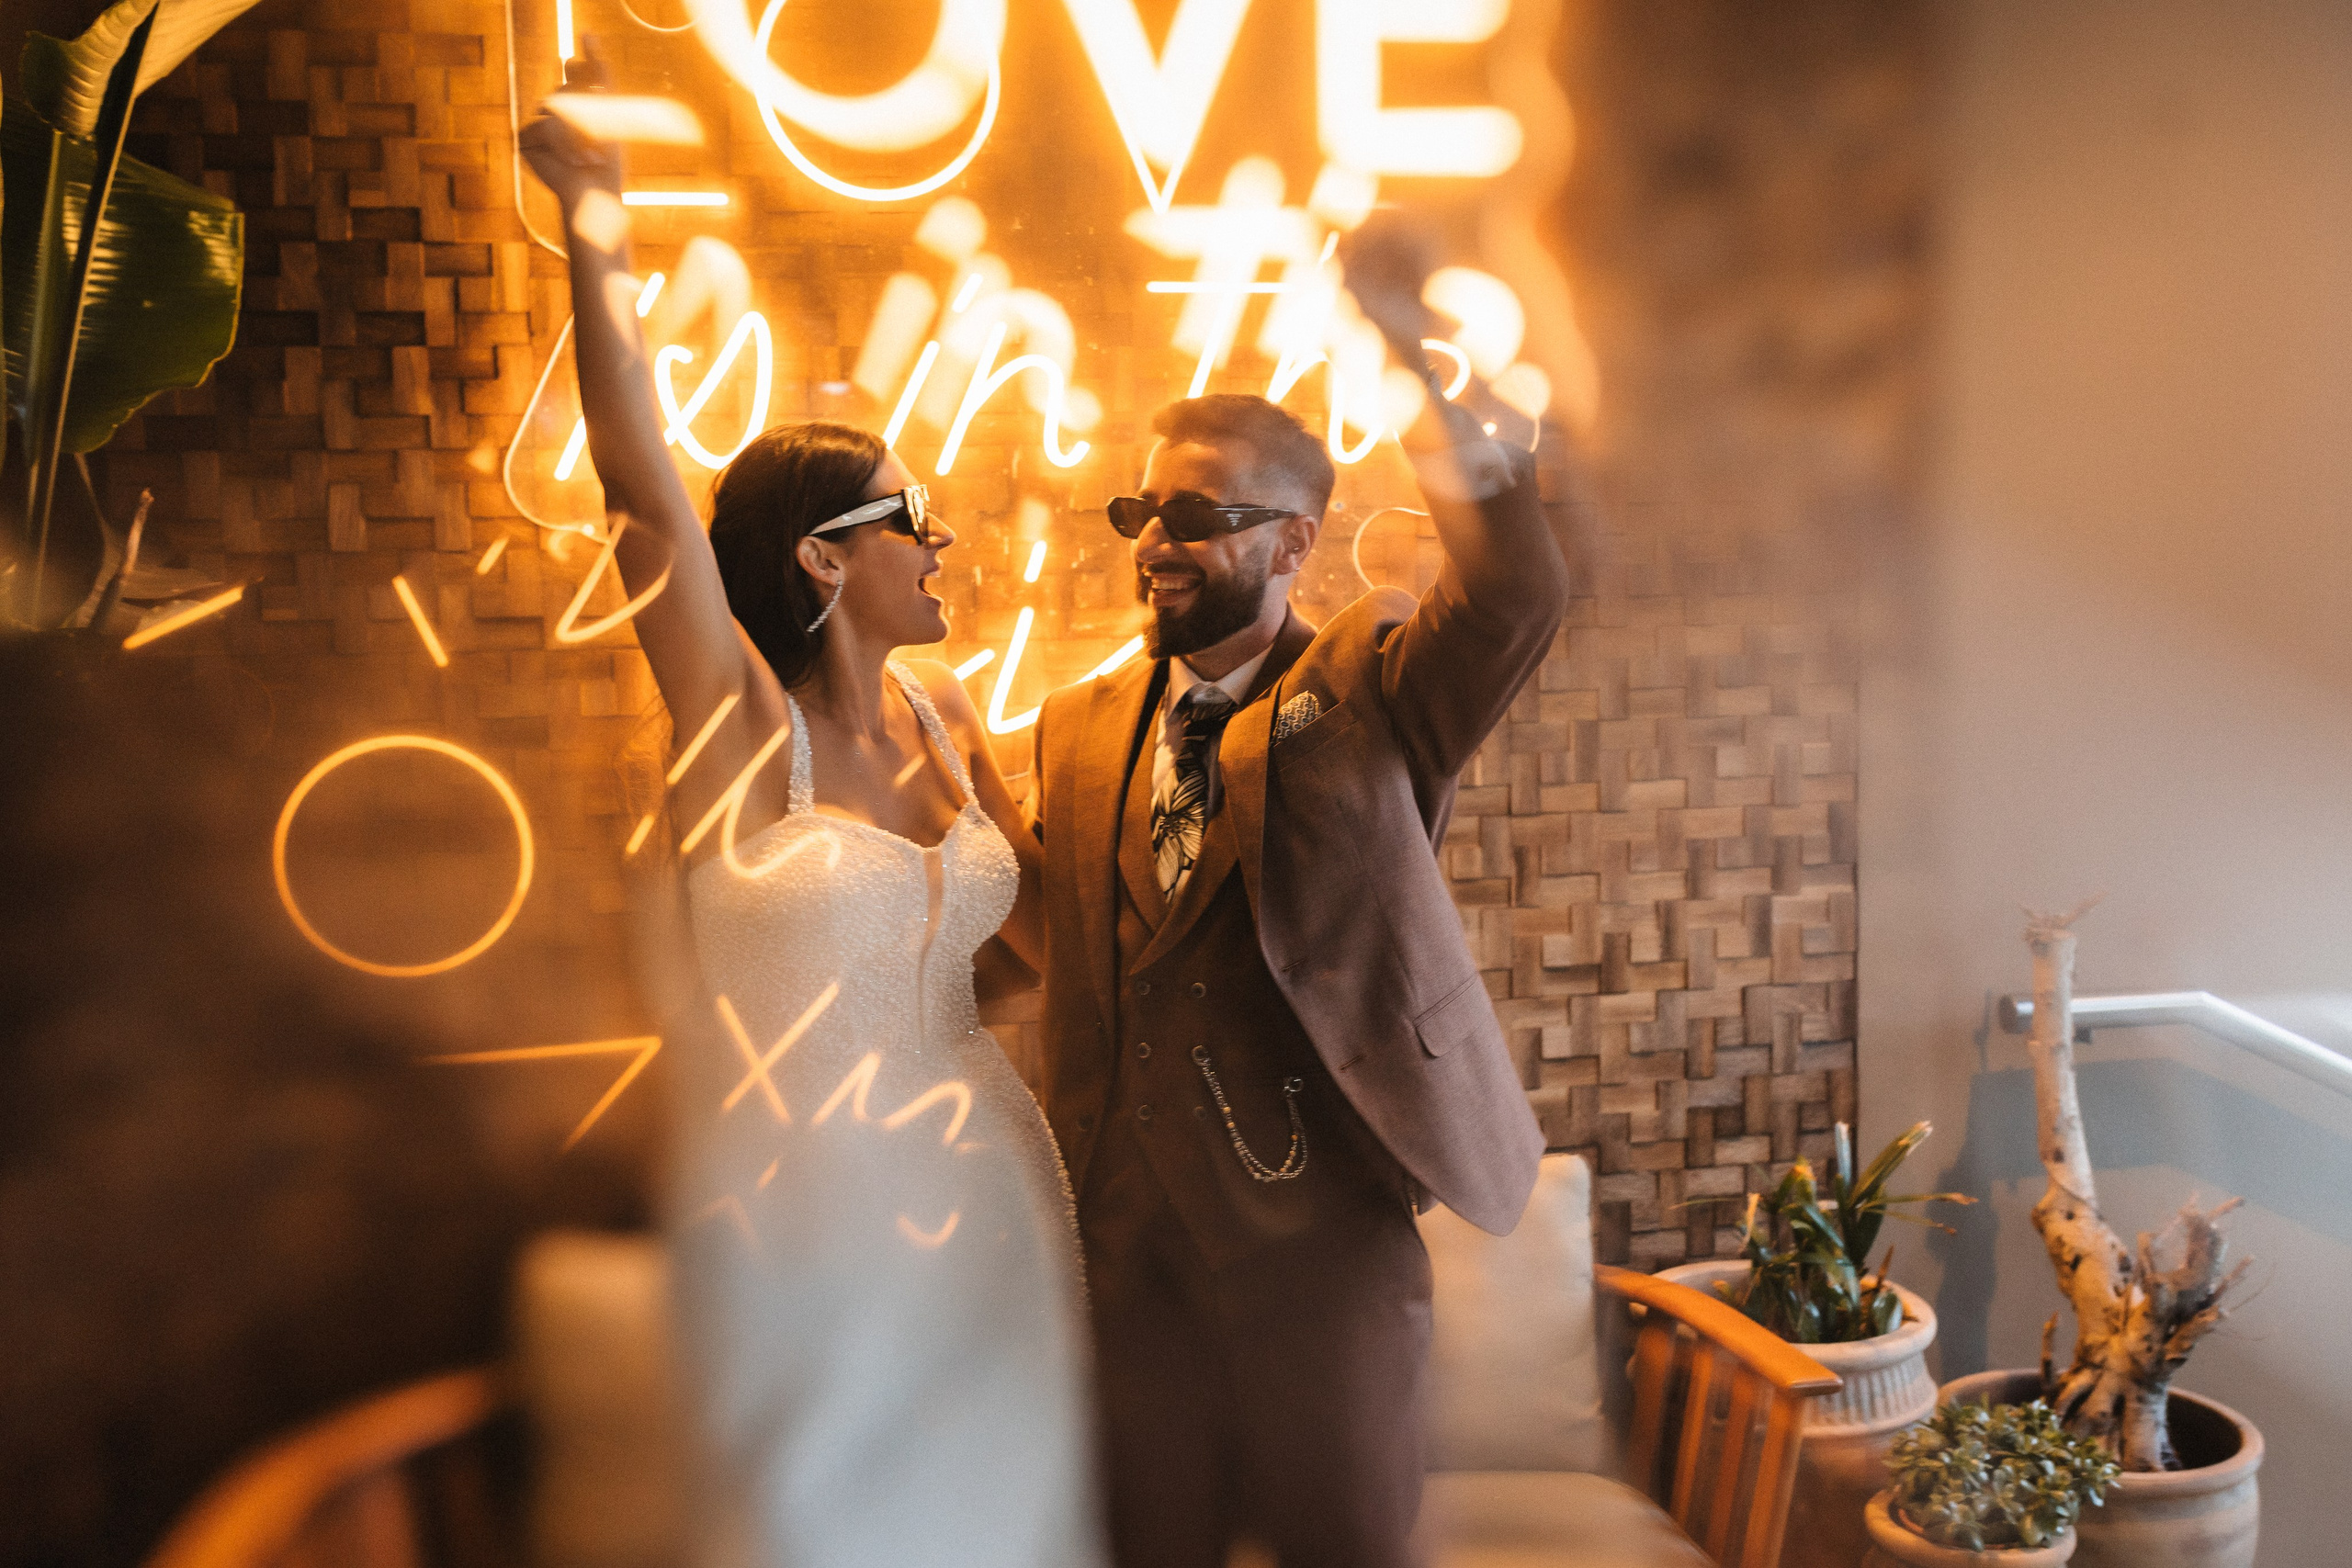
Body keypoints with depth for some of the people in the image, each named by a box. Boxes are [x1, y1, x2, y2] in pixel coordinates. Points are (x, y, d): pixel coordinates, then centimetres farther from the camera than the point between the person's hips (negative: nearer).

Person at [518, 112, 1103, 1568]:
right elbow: (644, 493, -25)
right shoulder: (737, 716, -13)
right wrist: (599, 237, -29)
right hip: (803, 1188, -5)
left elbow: (1042, 916, 14)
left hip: (981, 1178, 5)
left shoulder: (944, 711, 4)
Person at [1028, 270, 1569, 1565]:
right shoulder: (1079, 728, 8)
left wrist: (1421, 363, -30)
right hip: (1128, 1240, 4)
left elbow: (1519, 592, -24)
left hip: (1323, 1232, -3)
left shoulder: (1371, 688, -4)